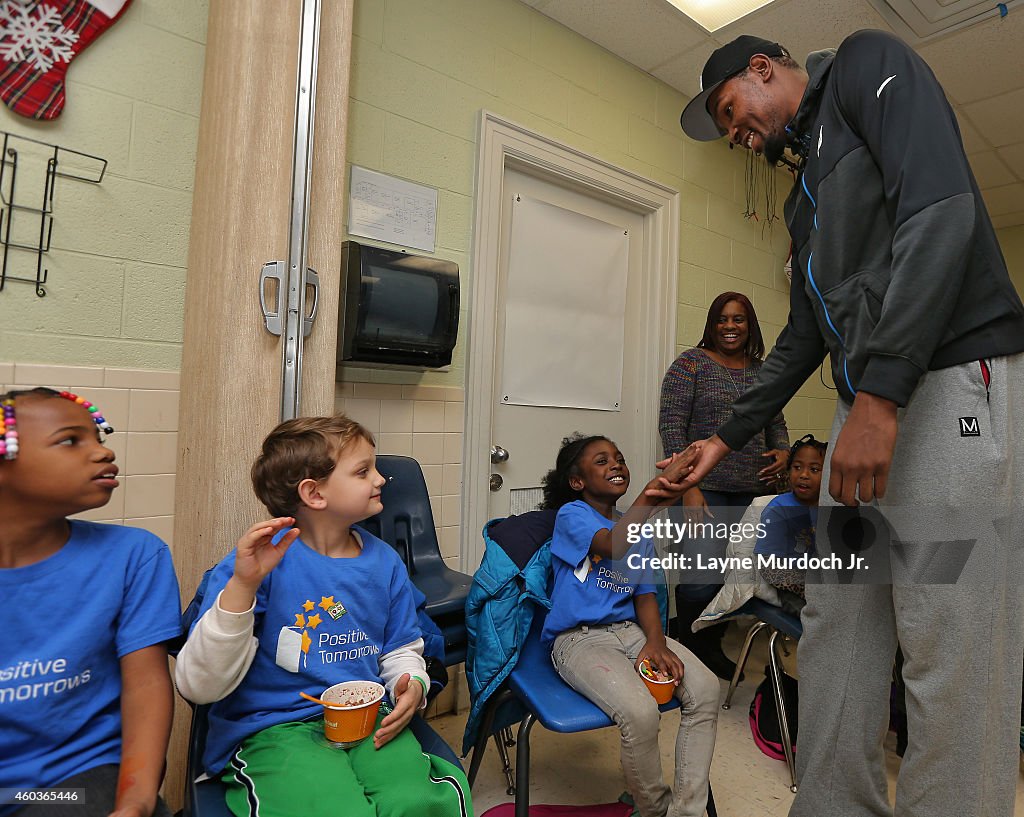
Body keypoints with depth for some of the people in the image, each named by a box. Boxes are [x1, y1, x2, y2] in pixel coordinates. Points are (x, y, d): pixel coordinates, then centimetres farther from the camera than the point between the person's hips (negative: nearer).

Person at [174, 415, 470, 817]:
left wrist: (411, 687, -7)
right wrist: (242, 586, -29)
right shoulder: (261, 561, -12)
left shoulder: (384, 561, 3)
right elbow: (199, 687, -17)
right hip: (273, 730, -3)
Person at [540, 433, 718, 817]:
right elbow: (613, 546, -25)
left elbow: (645, 595, 12)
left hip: (630, 630, 6)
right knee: (641, 712, -28)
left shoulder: (639, 530, 16)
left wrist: (656, 642, -9)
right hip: (579, 638, -6)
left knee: (706, 689, -16)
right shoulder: (571, 515, -5)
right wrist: (651, 496, -40)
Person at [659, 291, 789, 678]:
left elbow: (777, 422, 25)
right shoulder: (691, 363, -1)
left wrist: (783, 452, 2)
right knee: (703, 578, -9)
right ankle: (689, 656, 13)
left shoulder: (763, 370, 16)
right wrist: (688, 485, -14)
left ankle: (712, 649, 27)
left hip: (753, 491, 5)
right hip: (706, 489, -5)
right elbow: (671, 424, -7)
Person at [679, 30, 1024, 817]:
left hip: (955, 384, -8)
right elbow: (804, 335, 24)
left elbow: (941, 209, -14)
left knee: (952, 655, -6)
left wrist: (879, 395, -22)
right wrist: (727, 438, 21)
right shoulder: (803, 194, 26)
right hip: (869, 407, 9)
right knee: (837, 628, 9)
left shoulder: (867, 64, 4)